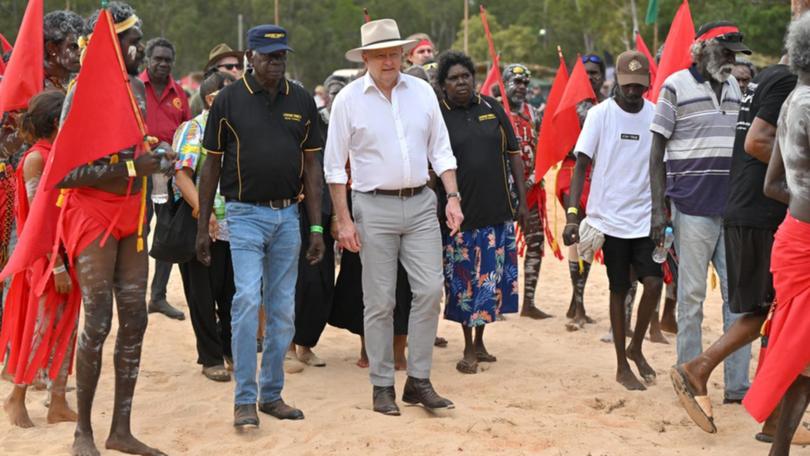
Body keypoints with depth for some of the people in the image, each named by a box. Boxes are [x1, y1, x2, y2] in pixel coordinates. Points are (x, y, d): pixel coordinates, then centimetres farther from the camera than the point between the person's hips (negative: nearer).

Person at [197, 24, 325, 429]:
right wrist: (203, 227, 1)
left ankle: (272, 394, 19)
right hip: (245, 214, -3)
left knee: (283, 310, 8)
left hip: (288, 215, 4)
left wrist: (316, 227, 5)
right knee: (247, 300, -13)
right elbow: (211, 164, 3)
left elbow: (311, 166, 9)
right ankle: (244, 399, -7)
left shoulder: (302, 101, 7)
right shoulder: (229, 100, -1)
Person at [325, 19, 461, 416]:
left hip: (421, 204, 3)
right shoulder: (349, 99, -3)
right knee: (380, 300, 1)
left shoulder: (422, 91, 5)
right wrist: (343, 220, -5)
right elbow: (334, 165, 0)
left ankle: (418, 381, 8)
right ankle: (382, 386, 11)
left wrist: (453, 196, 1)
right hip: (375, 207, -3)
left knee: (430, 290, -2)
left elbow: (440, 150, 11)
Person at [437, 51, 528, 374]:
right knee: (463, 281, 2)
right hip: (460, 214, -3)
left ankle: (480, 341, 25)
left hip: (497, 212, 3)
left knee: (491, 279, 8)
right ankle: (468, 349, 13)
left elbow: (514, 154, 10)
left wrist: (522, 201, 5)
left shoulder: (492, 108, 6)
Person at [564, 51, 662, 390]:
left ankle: (636, 347, 14)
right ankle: (622, 366, 17)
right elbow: (581, 166, -5)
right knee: (619, 291, 5)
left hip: (646, 218, 2)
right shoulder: (600, 114, -4)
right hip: (611, 219, -2)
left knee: (653, 283, -11)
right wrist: (572, 215, -13)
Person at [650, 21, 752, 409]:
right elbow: (657, 151, -4)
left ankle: (737, 383, 8)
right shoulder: (676, 86, -4)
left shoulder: (734, 87, 13)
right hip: (693, 207, -5)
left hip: (733, 208, 5)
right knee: (691, 296, 1)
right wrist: (658, 210, -10)